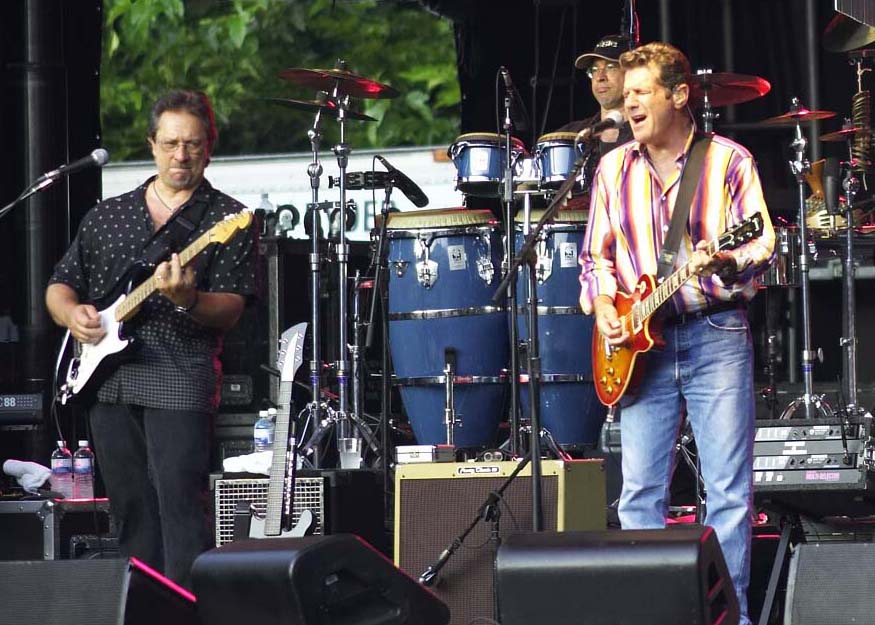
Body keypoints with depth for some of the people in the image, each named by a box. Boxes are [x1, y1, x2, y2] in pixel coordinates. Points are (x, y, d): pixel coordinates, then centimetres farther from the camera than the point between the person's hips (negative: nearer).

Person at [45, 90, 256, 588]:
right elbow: (59, 286, 21)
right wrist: (73, 313, -1)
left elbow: (230, 310, -6)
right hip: (106, 378, 5)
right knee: (131, 510, 8)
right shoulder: (107, 216, 17)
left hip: (181, 380, -5)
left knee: (181, 507, -12)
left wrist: (186, 299, -25)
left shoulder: (228, 219, 3)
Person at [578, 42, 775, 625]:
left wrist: (726, 262, -25)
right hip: (641, 338, 4)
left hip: (716, 333, -3)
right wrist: (602, 305, 0)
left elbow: (763, 246, -5)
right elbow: (596, 254, 17)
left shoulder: (728, 160, -1)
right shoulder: (614, 168, 11)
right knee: (640, 490, 1)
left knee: (730, 488, -5)